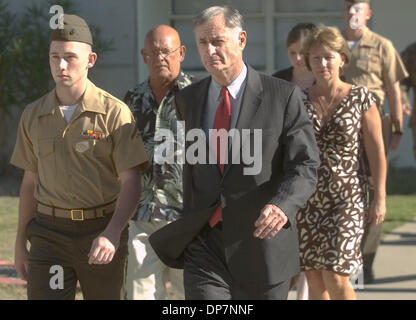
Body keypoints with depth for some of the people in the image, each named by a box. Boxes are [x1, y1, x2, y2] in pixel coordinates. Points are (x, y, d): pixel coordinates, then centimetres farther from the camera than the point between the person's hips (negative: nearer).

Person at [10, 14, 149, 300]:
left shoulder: (115, 113, -5)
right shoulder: (33, 116, 8)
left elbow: (130, 182, -10)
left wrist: (112, 233, -25)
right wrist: (21, 242, 15)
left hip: (102, 233, -2)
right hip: (50, 234, 2)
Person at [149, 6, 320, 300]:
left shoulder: (284, 97, -6)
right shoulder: (187, 100, 8)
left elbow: (304, 165, -11)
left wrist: (283, 206, -30)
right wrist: (187, 227, 22)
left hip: (262, 239, -2)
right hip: (205, 245, 2)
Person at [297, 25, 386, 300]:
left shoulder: (360, 98, -3)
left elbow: (377, 152, -2)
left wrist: (380, 197, -6)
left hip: (348, 198, -3)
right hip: (309, 201, 3)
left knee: (335, 278, -12)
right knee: (315, 280, 5)